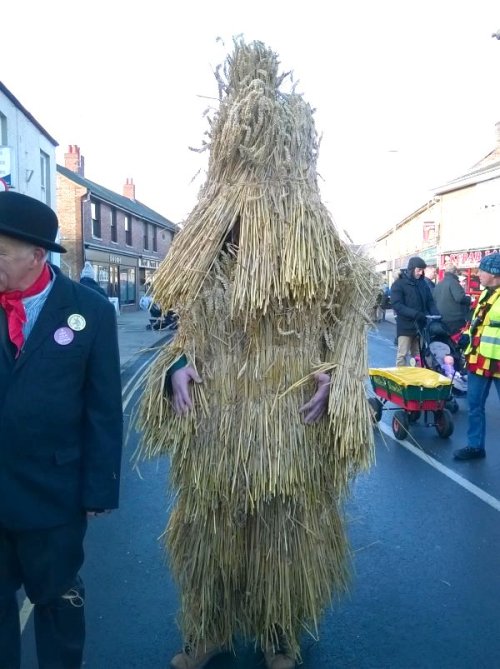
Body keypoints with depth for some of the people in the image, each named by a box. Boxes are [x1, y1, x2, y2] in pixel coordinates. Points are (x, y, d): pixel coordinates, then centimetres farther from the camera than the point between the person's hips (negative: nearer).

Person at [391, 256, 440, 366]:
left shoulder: (422, 283, 11)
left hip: (420, 325, 5)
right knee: (402, 355, -2)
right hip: (405, 326, -5)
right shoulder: (399, 284, -7)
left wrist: (436, 314, -6)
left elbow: (429, 301, 14)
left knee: (418, 355, 11)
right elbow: (396, 305, -17)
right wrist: (415, 313, -28)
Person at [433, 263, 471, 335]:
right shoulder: (453, 282, -11)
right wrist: (469, 299, -4)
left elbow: (434, 300, 25)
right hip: (455, 319, -8)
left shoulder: (438, 284, 15)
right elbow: (460, 298, -22)